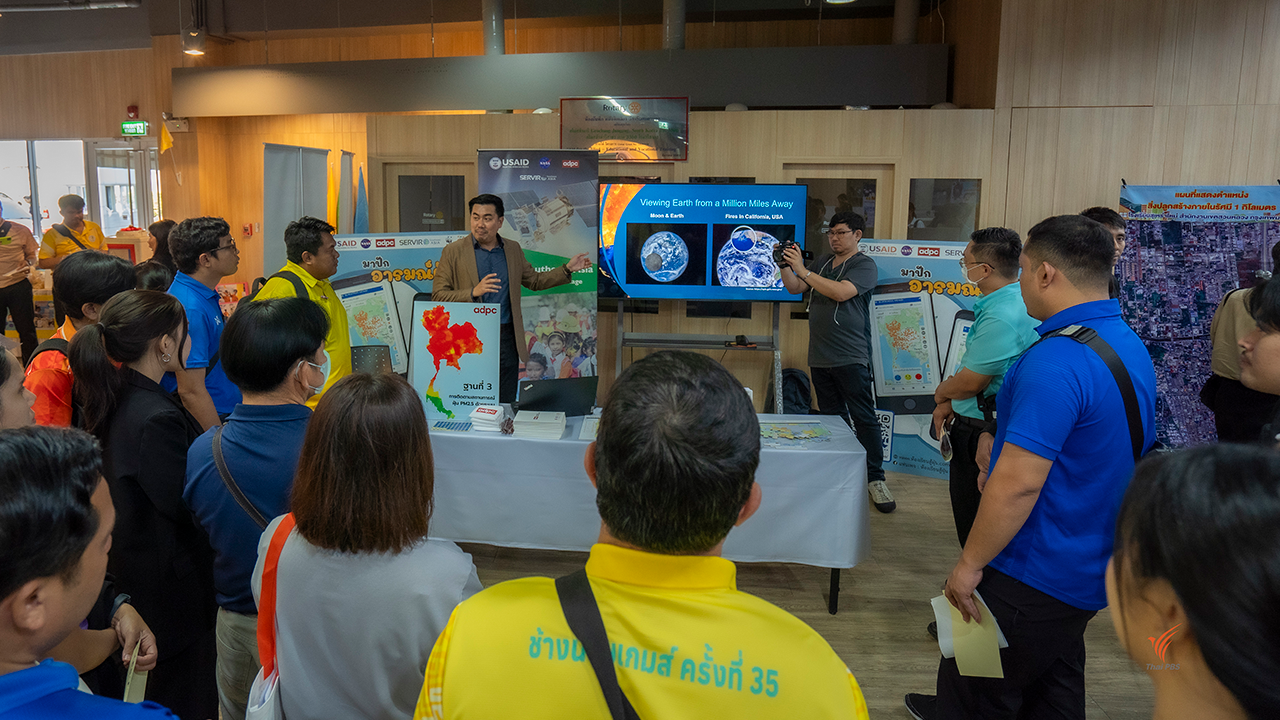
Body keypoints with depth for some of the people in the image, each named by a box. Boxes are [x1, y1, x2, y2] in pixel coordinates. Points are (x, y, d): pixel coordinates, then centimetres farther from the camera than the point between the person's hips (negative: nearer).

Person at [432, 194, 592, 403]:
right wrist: (474, 292, -20)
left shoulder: (513, 249, 12)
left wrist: (568, 269, 14)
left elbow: (534, 281, 24)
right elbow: (438, 296, -5)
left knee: (506, 405, 5)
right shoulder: (453, 251, 0)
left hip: (506, 339, 3)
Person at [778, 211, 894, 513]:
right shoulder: (822, 262, 17)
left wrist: (802, 269, -17)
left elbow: (841, 292, -19)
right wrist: (785, 265, -1)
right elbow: (795, 288, 17)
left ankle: (875, 479, 0)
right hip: (820, 357, 7)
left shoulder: (865, 265, -4)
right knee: (832, 417, 11)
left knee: (863, 418, -6)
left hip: (850, 358, -7)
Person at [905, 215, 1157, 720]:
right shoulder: (1132, 347, 6)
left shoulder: (1056, 361, -27)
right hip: (1091, 570, 10)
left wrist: (970, 564, -19)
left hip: (1032, 578, -10)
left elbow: (1018, 484, -29)